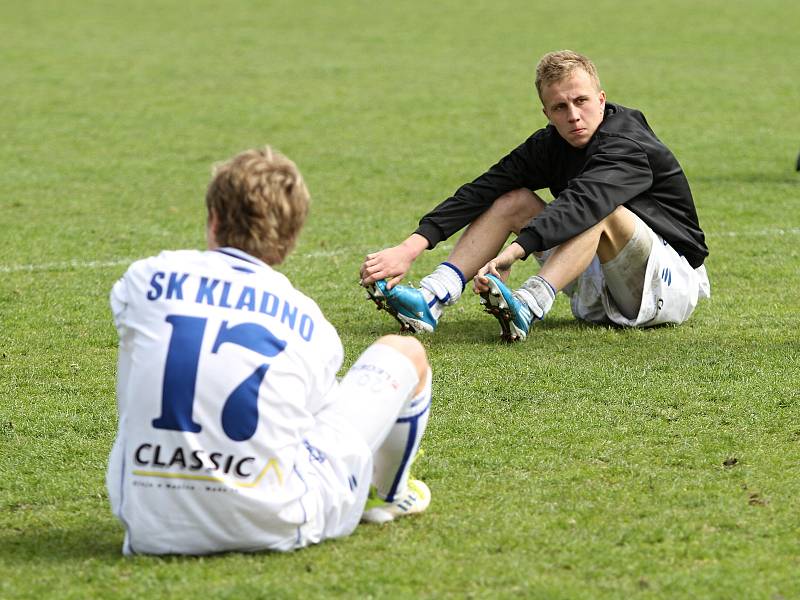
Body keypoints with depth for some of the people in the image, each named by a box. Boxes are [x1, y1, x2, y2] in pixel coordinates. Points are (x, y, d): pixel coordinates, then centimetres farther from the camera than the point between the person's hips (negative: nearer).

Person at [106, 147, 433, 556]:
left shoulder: (145, 279, 2)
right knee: (405, 353, 19)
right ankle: (386, 496, 47)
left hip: (150, 531, 2)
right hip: (274, 527, -2)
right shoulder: (312, 326, 0)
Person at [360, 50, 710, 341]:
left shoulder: (628, 147, -23)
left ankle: (527, 307, -50)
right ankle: (431, 301, -21)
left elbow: (580, 204, -42)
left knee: (600, 211, -33)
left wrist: (513, 252, -56)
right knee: (514, 200, -5)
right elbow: (481, 192, -10)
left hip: (674, 281, -7)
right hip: (600, 301, 7)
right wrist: (412, 247, -23)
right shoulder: (550, 145, -1)